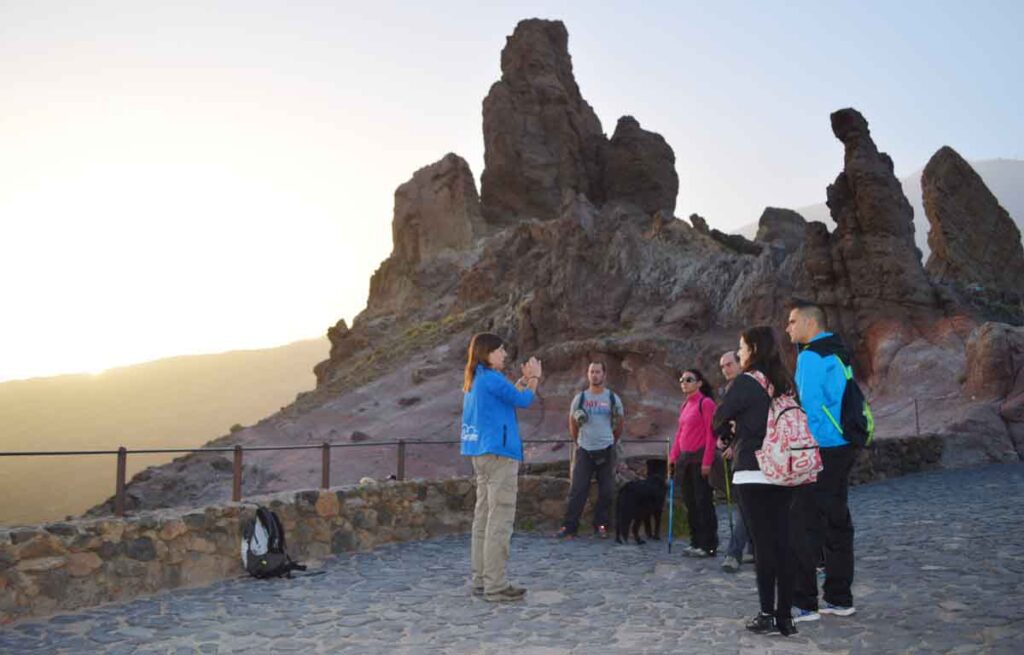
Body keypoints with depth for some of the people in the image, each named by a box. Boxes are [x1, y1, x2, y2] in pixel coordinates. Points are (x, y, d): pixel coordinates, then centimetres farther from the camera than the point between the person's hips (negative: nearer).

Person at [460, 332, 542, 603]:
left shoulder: (474, 381, 14)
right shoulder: (491, 378, -14)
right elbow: (524, 401, -3)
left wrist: (525, 380, 17)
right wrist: (534, 379, 12)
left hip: (481, 454, 10)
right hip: (499, 454, -10)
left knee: (483, 518, 11)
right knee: (500, 520, -7)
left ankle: (481, 580, 16)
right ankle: (496, 585, -5)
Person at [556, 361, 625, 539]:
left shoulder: (613, 398, 4)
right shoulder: (580, 397, 4)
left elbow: (619, 425, 14)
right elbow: (572, 422, 15)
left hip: (606, 451, 0)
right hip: (585, 450, 0)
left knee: (606, 491, 2)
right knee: (577, 490, -4)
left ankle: (601, 526, 13)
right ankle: (569, 526, -2)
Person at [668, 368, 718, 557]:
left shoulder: (706, 403, -8)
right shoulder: (685, 405, 15)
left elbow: (711, 433, -13)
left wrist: (707, 462, -17)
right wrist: (673, 457, 12)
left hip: (700, 458, -8)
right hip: (685, 459, 8)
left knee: (703, 502, -4)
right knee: (690, 502, 11)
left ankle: (709, 546, 2)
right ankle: (696, 542, 20)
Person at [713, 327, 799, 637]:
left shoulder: (745, 382, -9)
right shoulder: (783, 382, 10)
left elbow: (718, 419, -2)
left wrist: (727, 439, 20)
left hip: (754, 472, -6)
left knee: (763, 543, -2)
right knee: (782, 542, 7)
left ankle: (768, 615, 3)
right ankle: (785, 615, 12)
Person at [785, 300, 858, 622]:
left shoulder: (811, 356, -12)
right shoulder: (840, 353, 16)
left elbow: (809, 407, -19)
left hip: (820, 451, -9)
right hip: (844, 448, 9)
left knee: (805, 526, -4)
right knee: (837, 522, 13)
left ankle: (804, 603, -1)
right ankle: (840, 599, 21)